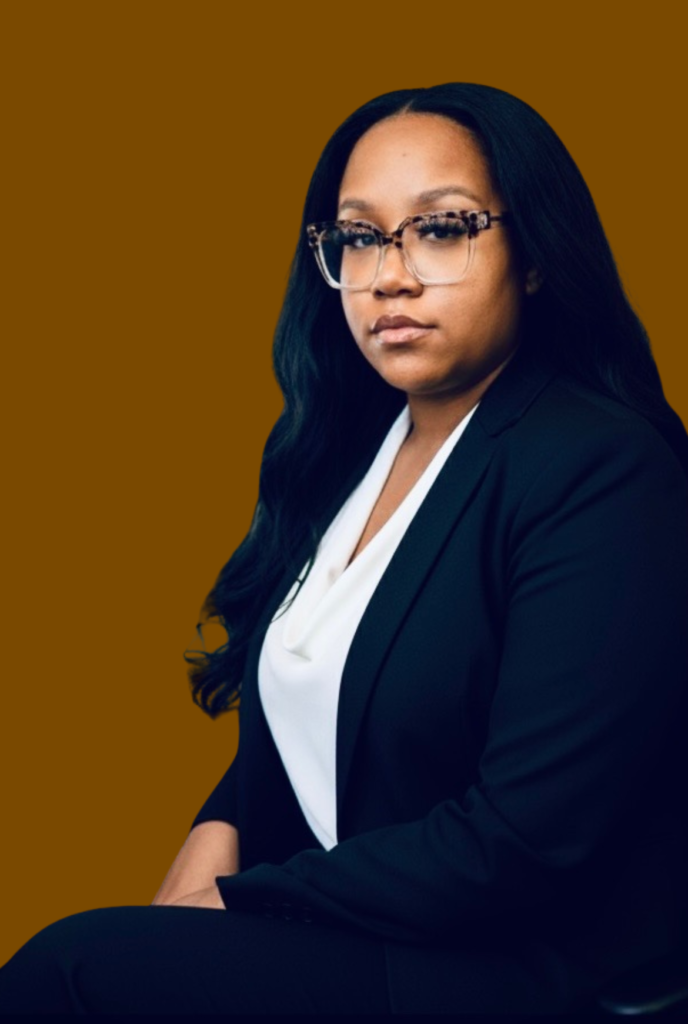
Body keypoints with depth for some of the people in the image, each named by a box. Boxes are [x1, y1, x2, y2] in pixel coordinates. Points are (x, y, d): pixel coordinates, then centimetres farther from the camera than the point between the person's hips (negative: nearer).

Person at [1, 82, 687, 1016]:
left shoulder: (603, 475, -18)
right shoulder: (354, 443, 7)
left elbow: (526, 843, -22)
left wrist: (237, 901, -14)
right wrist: (217, 835, -3)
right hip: (332, 922, 7)